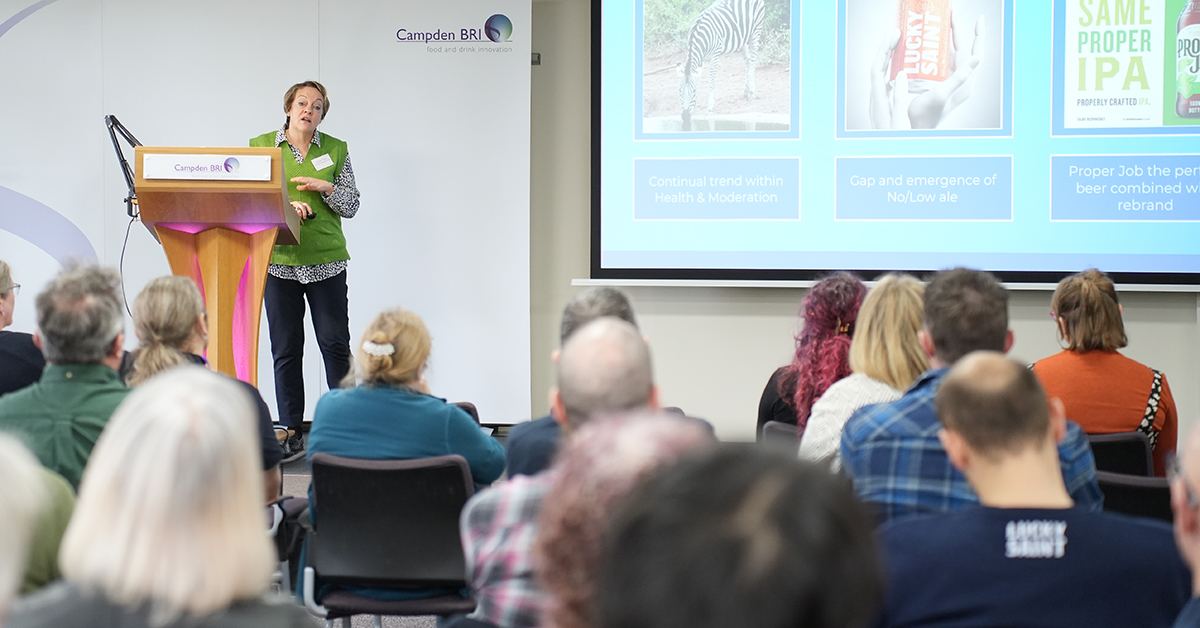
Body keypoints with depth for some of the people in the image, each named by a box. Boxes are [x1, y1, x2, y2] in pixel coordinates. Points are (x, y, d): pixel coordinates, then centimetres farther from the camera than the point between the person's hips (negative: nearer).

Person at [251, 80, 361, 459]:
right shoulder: (262, 146, 8)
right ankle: (291, 433, 8)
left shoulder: (336, 150, 9)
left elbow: (351, 206, 8)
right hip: (279, 260, 0)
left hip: (326, 261, 0)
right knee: (286, 349, 2)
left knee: (335, 344, -3)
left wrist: (326, 188, -10)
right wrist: (285, 204, -14)